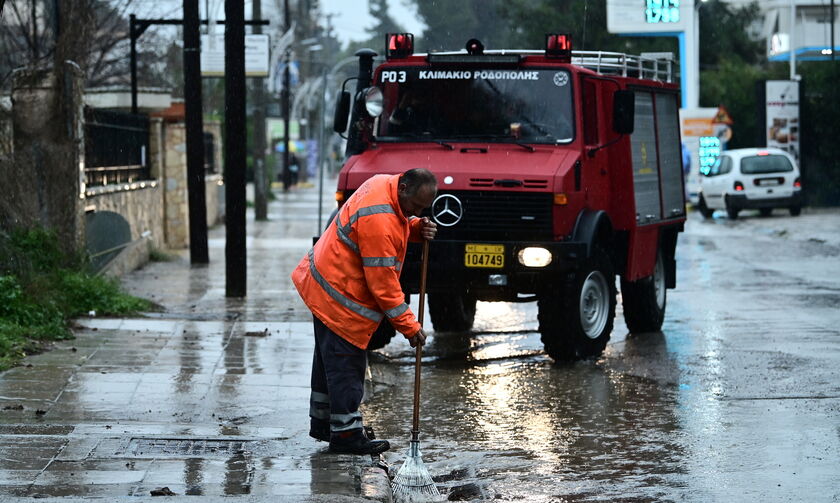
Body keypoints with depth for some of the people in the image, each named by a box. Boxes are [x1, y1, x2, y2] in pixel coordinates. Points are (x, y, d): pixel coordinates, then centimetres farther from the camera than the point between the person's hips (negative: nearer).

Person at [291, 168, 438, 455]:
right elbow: (382, 283, -26)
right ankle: (346, 435, -2)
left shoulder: (384, 184, 0)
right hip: (340, 296, -11)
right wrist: (408, 326, -20)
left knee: (330, 360, 19)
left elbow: (396, 225, 20)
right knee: (345, 366, -6)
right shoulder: (378, 220, -29)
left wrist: (417, 228, -5)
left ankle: (322, 422, 29)